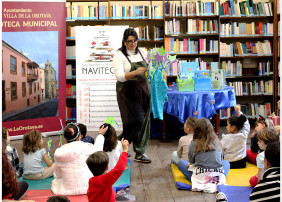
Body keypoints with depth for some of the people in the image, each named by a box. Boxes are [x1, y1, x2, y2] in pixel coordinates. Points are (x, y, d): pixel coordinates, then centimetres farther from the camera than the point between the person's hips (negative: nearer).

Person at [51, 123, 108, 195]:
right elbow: (97, 148, 9)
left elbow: (59, 175, 7)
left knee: (55, 181, 29)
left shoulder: (58, 152, -5)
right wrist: (100, 134, 25)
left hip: (67, 190, 2)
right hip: (86, 188, -2)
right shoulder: (85, 147, -13)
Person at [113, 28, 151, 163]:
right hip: (128, 92, -6)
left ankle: (140, 153, 13)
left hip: (143, 91, 6)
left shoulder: (142, 53, 12)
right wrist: (136, 72, -27)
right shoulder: (119, 55, -4)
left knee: (144, 121, 4)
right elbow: (120, 76, -14)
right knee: (136, 120, -11)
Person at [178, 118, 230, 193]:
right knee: (226, 162, 31)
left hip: (200, 178, -2)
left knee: (180, 163, 17)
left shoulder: (193, 145, -4)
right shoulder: (217, 142, 4)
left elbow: (191, 162, 9)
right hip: (218, 178, 2)